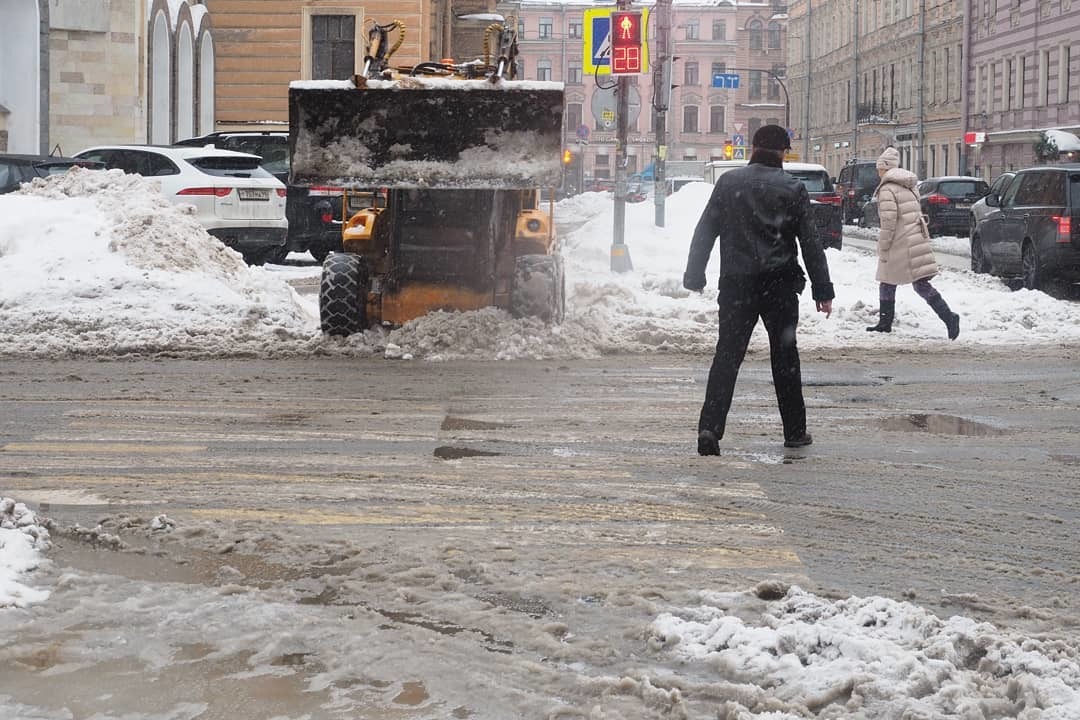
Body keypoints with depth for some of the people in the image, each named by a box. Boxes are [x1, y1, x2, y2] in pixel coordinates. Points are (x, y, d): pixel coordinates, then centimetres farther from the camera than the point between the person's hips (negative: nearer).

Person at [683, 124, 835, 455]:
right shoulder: (792, 189, 0)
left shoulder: (728, 182, 4)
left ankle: (710, 427, -14)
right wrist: (823, 291, 5)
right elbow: (811, 244, 1)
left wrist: (694, 276, 10)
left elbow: (704, 232, 4)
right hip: (780, 285, -1)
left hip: (736, 283, 1)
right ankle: (795, 431, 17)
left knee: (727, 355, 1)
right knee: (785, 356, 11)